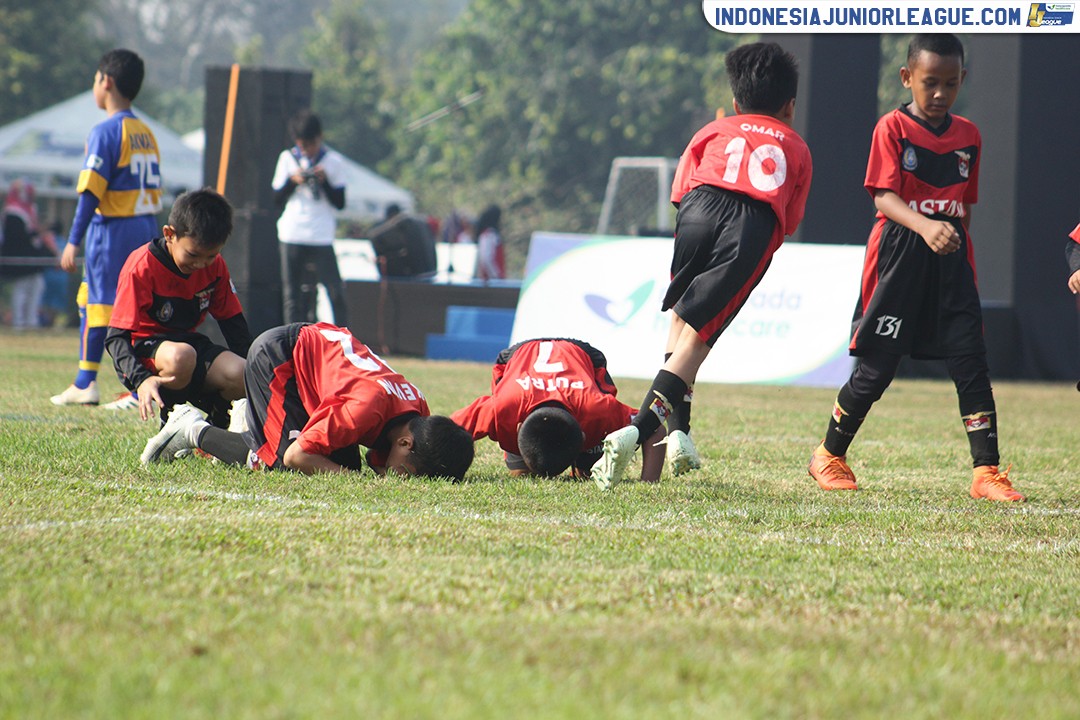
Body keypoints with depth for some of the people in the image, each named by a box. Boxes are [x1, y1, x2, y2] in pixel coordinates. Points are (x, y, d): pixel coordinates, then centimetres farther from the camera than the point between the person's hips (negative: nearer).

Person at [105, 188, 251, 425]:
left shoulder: (215, 266, 1)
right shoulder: (142, 267, -18)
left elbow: (233, 322, 12)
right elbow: (116, 337, -22)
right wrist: (142, 380, -40)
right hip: (144, 348, -5)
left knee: (240, 376, -24)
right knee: (181, 357, -40)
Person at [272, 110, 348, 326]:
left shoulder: (333, 161, 2)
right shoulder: (287, 158, 8)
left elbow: (340, 202, 1)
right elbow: (277, 199, 9)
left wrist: (325, 182, -13)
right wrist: (292, 181, -8)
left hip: (322, 237, -2)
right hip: (291, 235, 2)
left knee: (335, 290, -9)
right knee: (292, 294, 3)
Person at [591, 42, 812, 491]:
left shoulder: (713, 132, 32)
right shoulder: (796, 148, 33)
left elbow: (680, 195, 26)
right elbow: (789, 224, 24)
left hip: (703, 204, 1)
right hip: (758, 226, -1)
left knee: (680, 320, 19)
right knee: (695, 335, -6)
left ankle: (677, 432, 6)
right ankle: (638, 431, -22)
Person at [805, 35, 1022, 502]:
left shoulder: (968, 135, 11)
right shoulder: (893, 128, -5)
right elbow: (883, 197, -16)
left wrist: (954, 242, 12)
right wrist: (924, 226, -33)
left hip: (951, 260, 4)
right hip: (899, 253, -4)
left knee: (971, 363, -6)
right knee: (876, 367, 1)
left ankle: (986, 472, -5)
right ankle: (829, 456, 20)